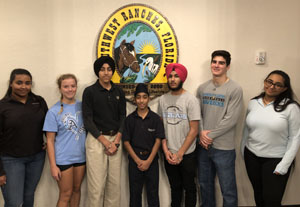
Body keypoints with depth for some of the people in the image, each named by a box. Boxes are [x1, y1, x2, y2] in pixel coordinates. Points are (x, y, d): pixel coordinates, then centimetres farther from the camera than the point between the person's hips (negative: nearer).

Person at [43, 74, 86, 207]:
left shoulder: (82, 106, 2)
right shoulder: (54, 111, -8)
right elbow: (50, 140, -7)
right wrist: (53, 165, -11)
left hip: (81, 156, 4)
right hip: (63, 159, -4)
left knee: (76, 190, 18)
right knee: (65, 195, 6)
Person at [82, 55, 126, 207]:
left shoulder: (119, 92, 10)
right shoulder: (90, 91, -2)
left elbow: (123, 117, 9)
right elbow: (87, 120, -6)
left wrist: (116, 140, -5)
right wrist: (106, 142, -11)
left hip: (115, 139, 4)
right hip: (96, 139, -4)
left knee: (115, 182, 8)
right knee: (96, 183, -3)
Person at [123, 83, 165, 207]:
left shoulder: (155, 118, -1)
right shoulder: (130, 119, 1)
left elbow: (158, 141, -4)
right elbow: (126, 142, -1)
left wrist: (148, 161, -11)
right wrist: (138, 160, -9)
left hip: (152, 160, 0)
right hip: (134, 160, 1)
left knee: (153, 192, 6)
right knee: (135, 192, 9)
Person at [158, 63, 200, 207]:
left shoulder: (191, 100, -10)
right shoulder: (163, 99, 2)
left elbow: (194, 130, -11)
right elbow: (160, 126, 6)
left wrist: (180, 153, -12)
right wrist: (166, 150, -2)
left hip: (187, 154, -3)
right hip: (169, 154, 3)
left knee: (189, 187, 11)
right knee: (175, 187, 17)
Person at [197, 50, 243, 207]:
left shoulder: (235, 89, -9)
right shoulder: (202, 88, 7)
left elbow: (231, 119, -14)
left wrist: (210, 135, -13)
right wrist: (201, 132, -9)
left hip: (223, 147, -5)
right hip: (203, 145, 5)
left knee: (228, 189, 6)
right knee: (205, 184, 20)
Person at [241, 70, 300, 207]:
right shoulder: (253, 103, 1)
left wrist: (284, 165, -14)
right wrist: (243, 150, 12)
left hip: (275, 160, -4)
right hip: (251, 157, 4)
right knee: (258, 195, 19)